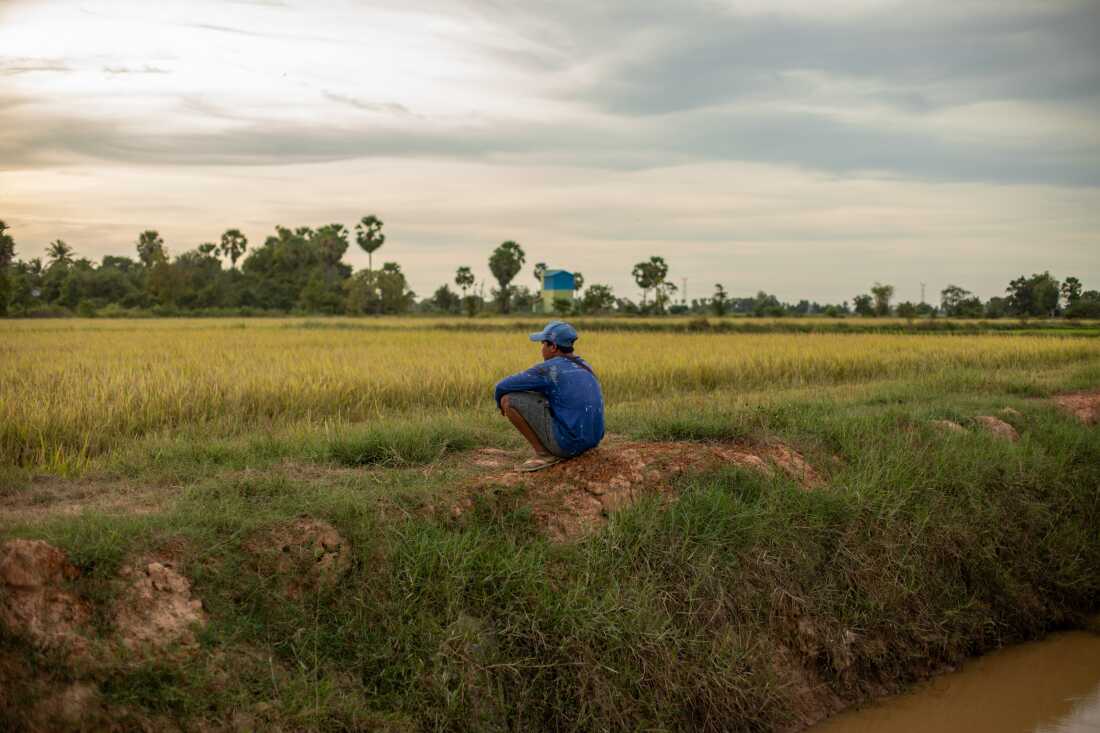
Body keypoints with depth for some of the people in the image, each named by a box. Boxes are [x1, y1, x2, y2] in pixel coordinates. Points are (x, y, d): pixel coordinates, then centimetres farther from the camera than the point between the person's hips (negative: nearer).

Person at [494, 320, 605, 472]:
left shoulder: (547, 369, -10)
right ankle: (556, 452, 17)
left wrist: (501, 403, 19)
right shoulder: (583, 367, 15)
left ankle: (544, 453, -1)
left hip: (566, 440, -8)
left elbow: (503, 387, -4)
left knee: (509, 399, -4)